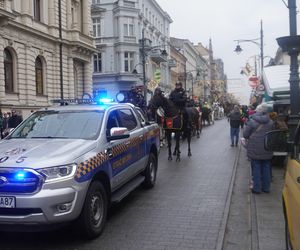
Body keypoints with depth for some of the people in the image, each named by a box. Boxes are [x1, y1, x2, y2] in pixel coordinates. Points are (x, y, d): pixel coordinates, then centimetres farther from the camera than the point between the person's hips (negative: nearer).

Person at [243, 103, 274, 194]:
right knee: (266, 168, 13)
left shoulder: (252, 121, -11)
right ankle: (266, 187, 21)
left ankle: (257, 188, 9)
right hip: (267, 149, 3)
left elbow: (245, 134, -7)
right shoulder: (270, 122, -1)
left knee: (256, 168, 5)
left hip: (255, 150, -3)